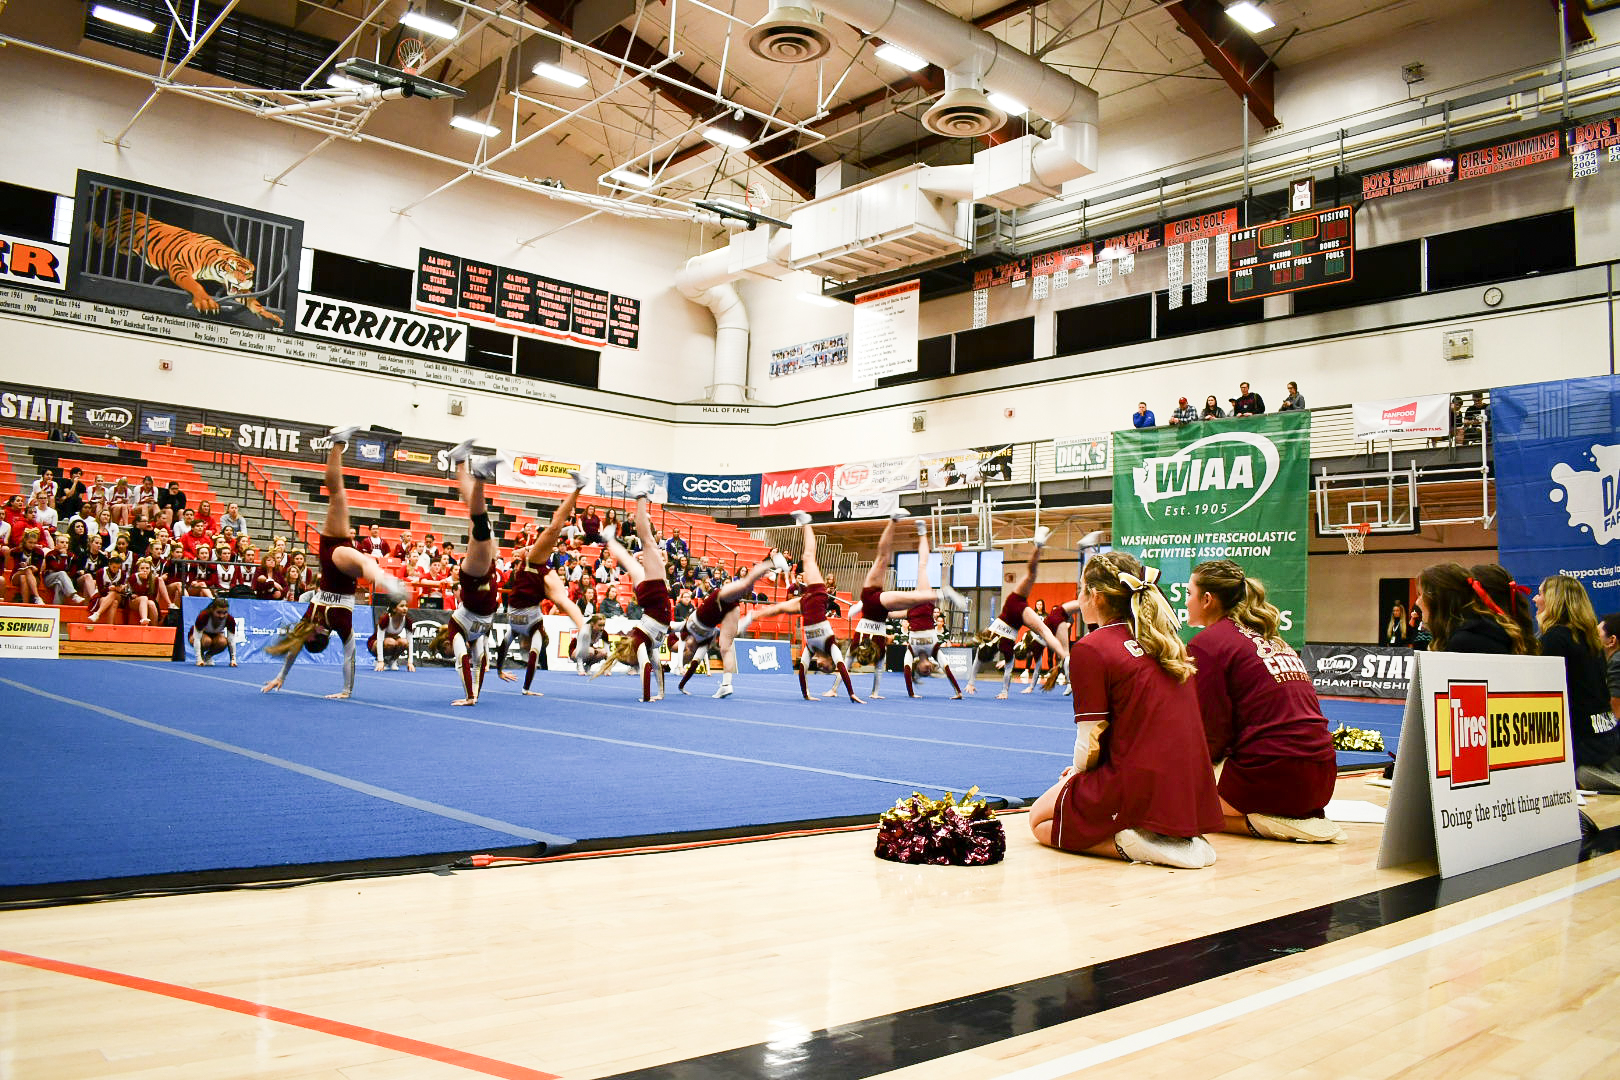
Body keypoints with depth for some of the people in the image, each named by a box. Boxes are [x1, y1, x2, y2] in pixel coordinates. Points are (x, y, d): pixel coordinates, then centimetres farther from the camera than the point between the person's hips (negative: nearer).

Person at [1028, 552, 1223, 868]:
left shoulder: (1091, 648, -10)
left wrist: (1076, 774, 11)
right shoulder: (1167, 644, 12)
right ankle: (1179, 839, 8)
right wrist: (1083, 772, 23)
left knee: (1041, 820, 17)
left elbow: (1090, 743, -11)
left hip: (1140, 791, -7)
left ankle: (1128, 843, -7)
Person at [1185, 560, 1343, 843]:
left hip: (1272, 777, -8)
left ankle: (1263, 823, -6)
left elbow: (1212, 731, -7)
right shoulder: (1272, 638, 20)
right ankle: (1302, 818, 9)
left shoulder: (1206, 643, -4)